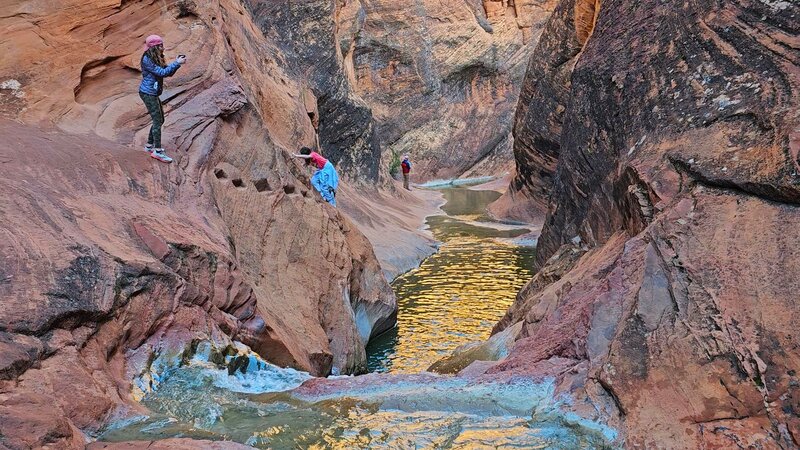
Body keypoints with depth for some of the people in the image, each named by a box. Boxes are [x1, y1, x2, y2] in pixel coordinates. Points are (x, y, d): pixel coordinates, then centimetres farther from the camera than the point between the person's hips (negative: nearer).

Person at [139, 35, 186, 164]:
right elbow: (162, 72, -22)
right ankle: (158, 151, -7)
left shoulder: (156, 58, 11)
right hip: (147, 93, -10)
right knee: (157, 120, -9)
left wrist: (177, 62, -5)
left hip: (153, 93, 10)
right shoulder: (147, 59, -16)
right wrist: (177, 63, -19)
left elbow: (168, 73, 10)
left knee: (159, 120, 15)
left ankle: (150, 145, 27)